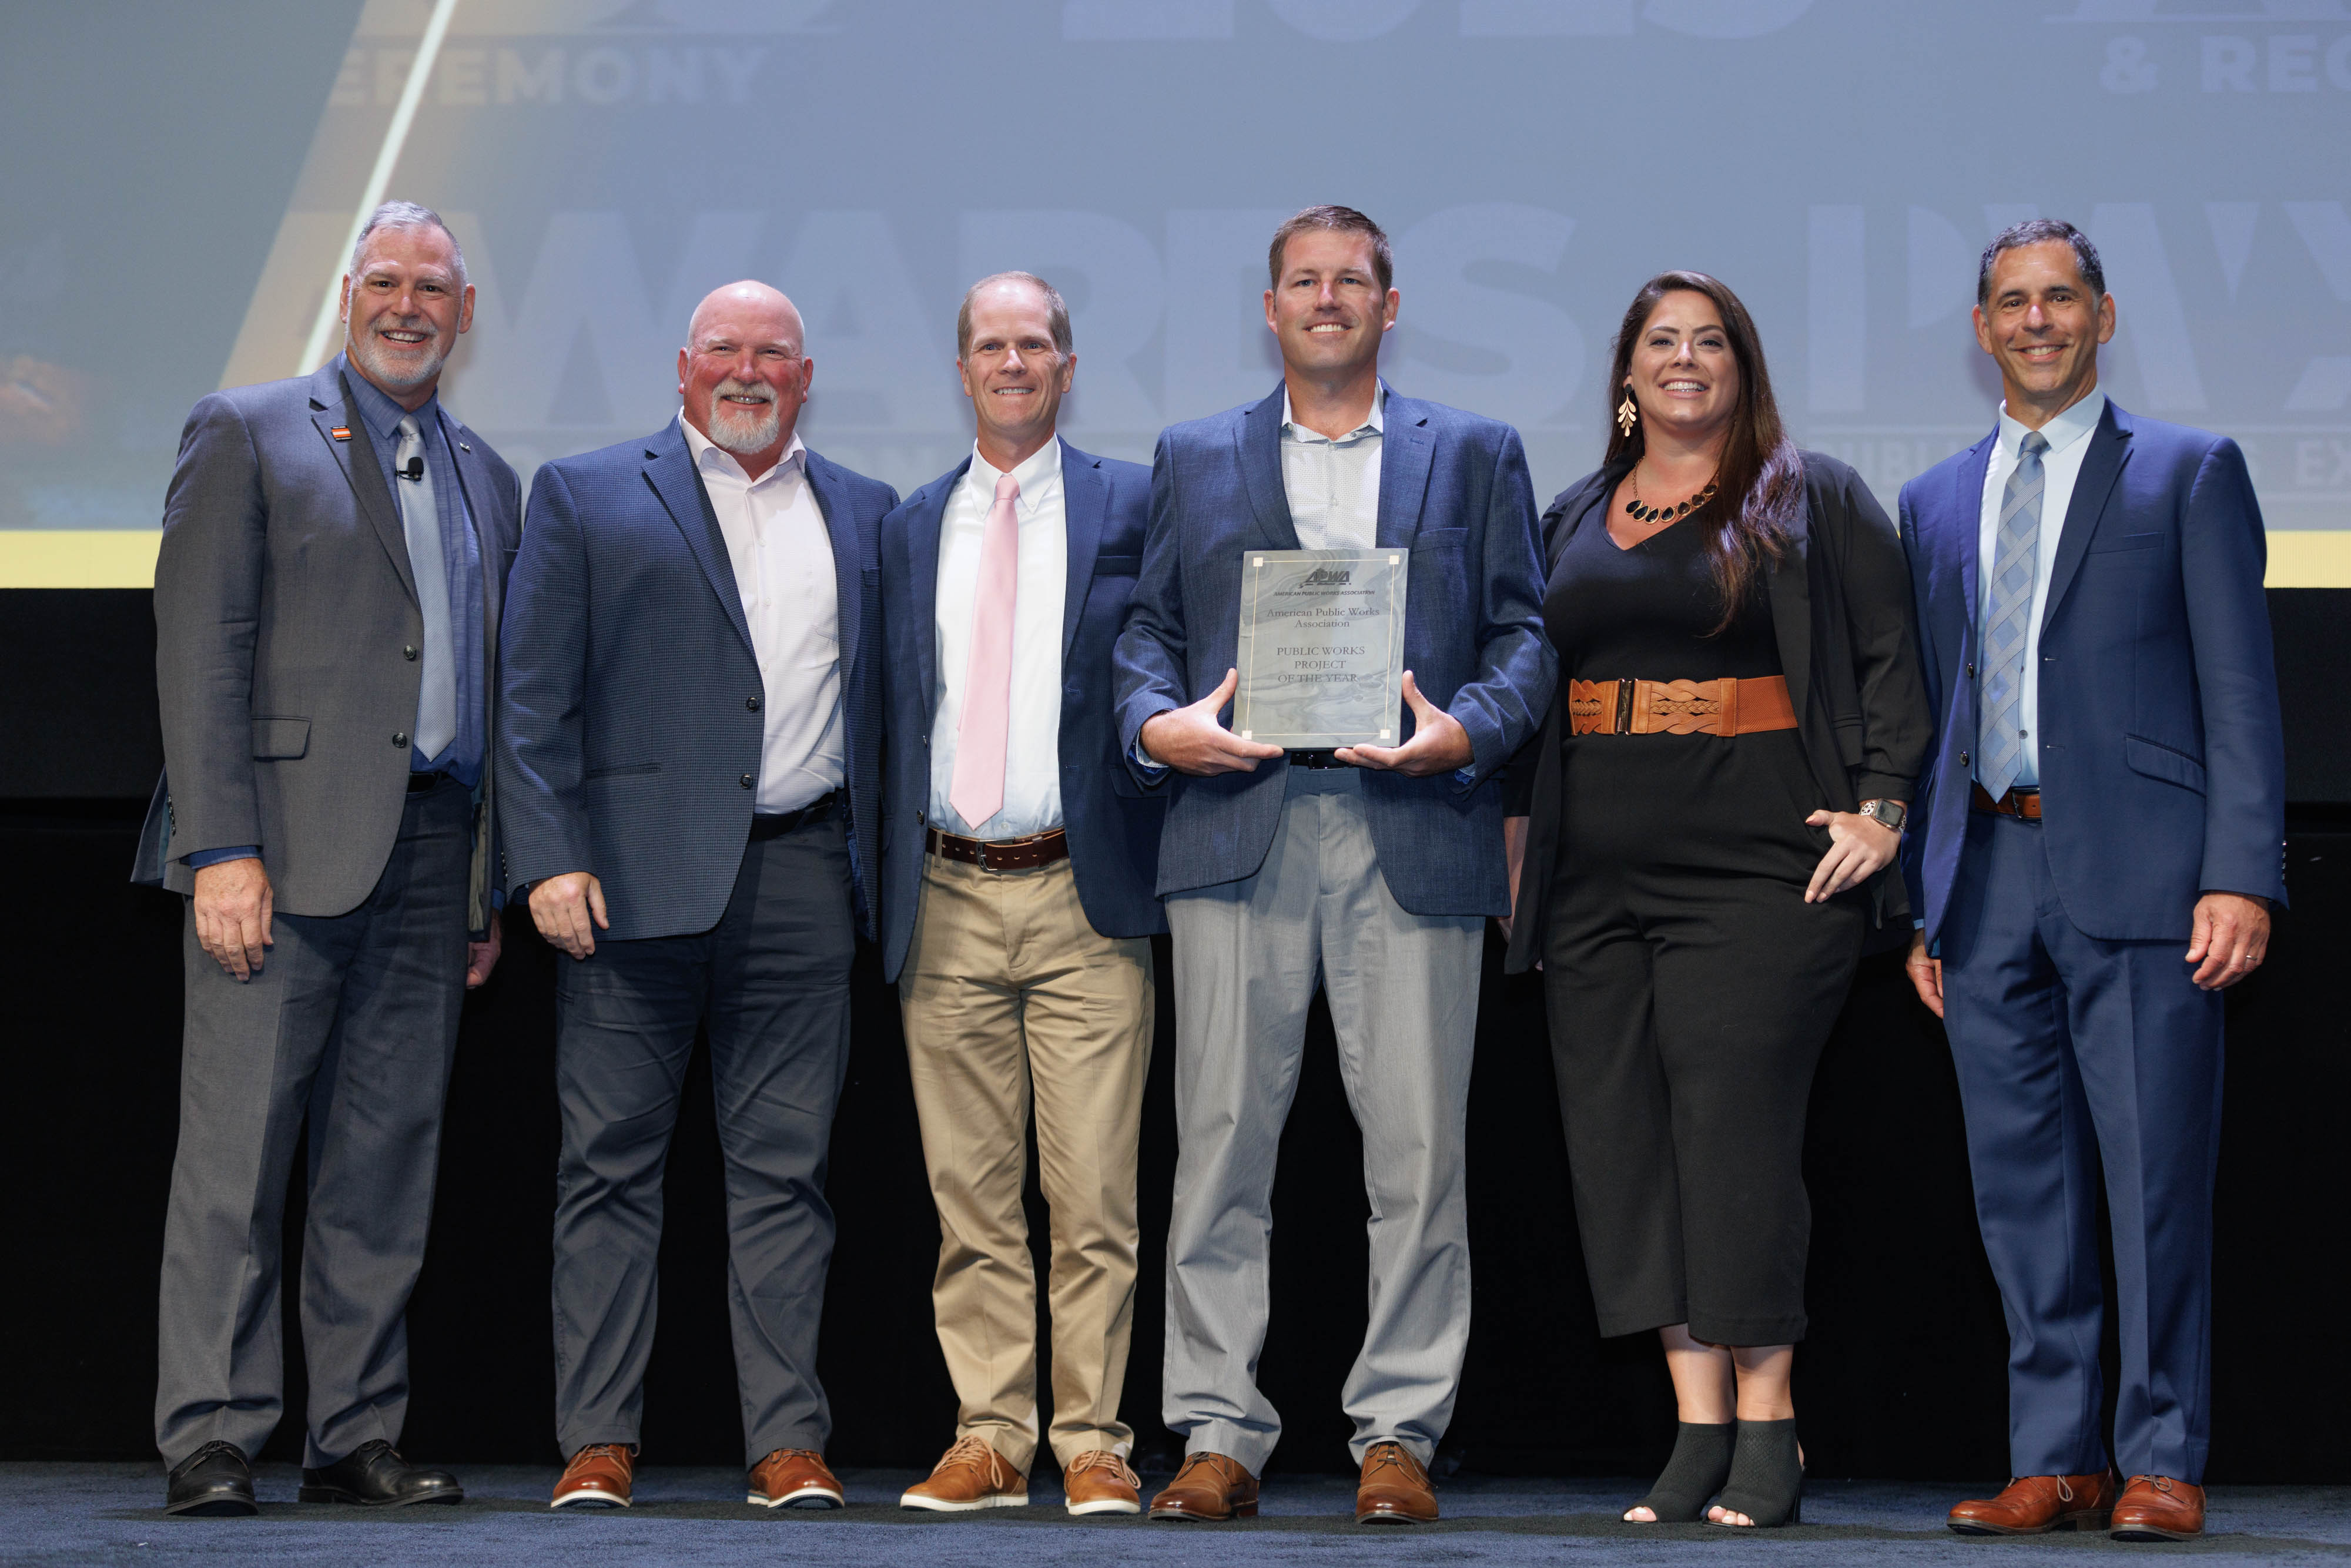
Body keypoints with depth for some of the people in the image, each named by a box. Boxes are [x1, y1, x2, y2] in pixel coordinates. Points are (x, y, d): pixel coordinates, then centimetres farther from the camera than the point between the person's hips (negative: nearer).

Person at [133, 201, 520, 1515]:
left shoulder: (486, 477, 19)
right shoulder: (248, 434, 3)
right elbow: (199, 651, -5)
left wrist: (492, 885, 14)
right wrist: (220, 849, -14)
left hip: (433, 851, 5)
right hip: (291, 841, -5)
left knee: (391, 1162, 6)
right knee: (238, 1150, -6)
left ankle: (358, 1438, 11)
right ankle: (213, 1440, -3)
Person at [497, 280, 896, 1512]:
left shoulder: (864, 515, 16)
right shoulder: (586, 498, 8)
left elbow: (883, 695, 15)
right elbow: (534, 697, 2)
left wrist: (878, 871, 6)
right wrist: (549, 857, -8)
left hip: (802, 877, 2)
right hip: (637, 877, -2)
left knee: (784, 1170, 3)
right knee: (611, 1164, 0)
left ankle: (787, 1443, 6)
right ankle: (597, 1442, 5)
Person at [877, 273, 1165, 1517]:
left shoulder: (1132, 507, 5)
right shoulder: (909, 529, 15)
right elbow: (897, 713, 16)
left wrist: (1170, 854, -5)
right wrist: (888, 888, 9)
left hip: (1084, 898, -3)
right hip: (946, 900, 3)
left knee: (1093, 1194, -4)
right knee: (970, 1195, 4)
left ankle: (1094, 1443, 3)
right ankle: (989, 1438, 10)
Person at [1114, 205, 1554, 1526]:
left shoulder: (1476, 454, 16)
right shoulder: (1195, 458, 18)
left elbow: (1525, 631, 9)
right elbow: (1149, 625, 15)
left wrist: (1464, 730, -8)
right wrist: (1156, 723, -5)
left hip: (1413, 835, -1)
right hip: (1239, 831, 1)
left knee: (1418, 1147, -3)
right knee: (1223, 1135, -2)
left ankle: (1400, 1431, 5)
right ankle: (1219, 1431, 4)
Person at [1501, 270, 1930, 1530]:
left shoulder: (1813, 501, 6)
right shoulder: (1571, 522, 18)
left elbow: (1893, 657, 1)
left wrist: (1879, 809, -9)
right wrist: (1520, 842, 15)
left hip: (1760, 870, -5)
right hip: (1596, 882, 5)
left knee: (1734, 1131, -12)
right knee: (1624, 1143, -1)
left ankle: (1765, 1433, -7)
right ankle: (1698, 1428, 3)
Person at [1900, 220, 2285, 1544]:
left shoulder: (2189, 474, 5)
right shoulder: (1936, 504, 18)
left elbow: (2241, 690, -1)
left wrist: (2244, 876, -11)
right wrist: (1923, 905, 12)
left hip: (2137, 877, -4)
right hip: (1988, 875, 4)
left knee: (2156, 1176, -4)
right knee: (2023, 1185, 5)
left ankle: (2163, 1462, 3)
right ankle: (2056, 1460, 12)